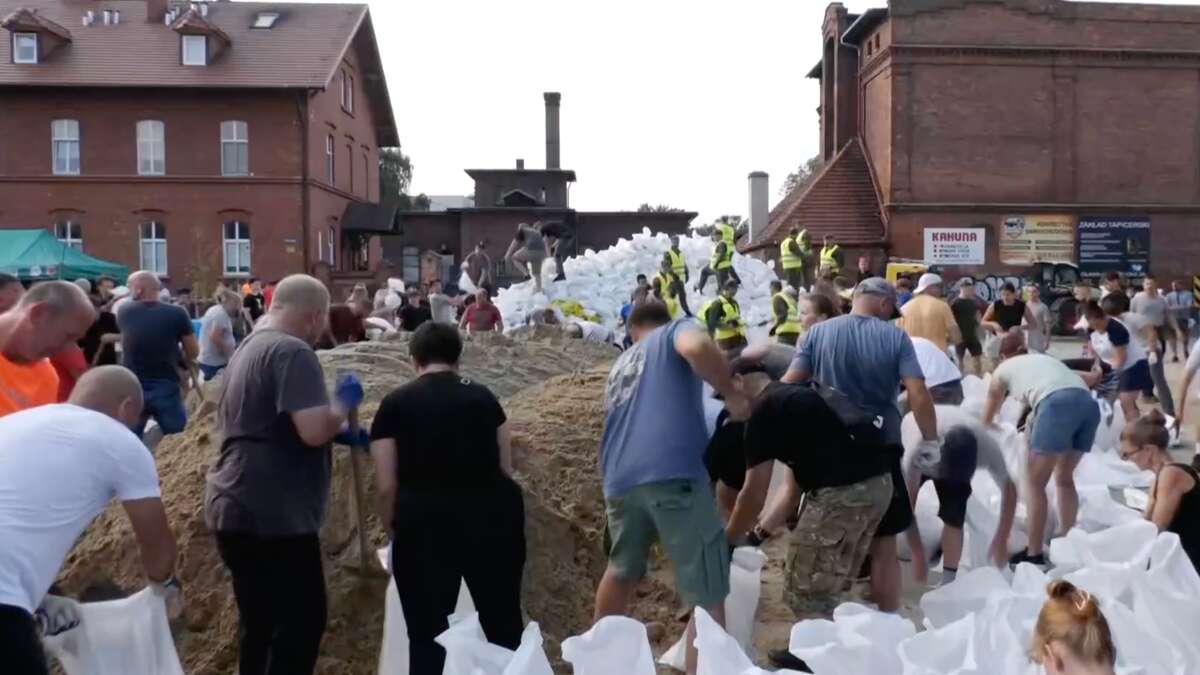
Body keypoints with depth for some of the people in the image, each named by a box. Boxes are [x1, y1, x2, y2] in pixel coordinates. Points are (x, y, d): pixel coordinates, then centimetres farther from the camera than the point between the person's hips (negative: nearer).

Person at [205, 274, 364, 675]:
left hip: (239, 510, 10)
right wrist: (344, 402, -6)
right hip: (272, 516, -10)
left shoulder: (249, 347, 16)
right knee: (302, 622, -3)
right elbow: (314, 431, -25)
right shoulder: (292, 351, -16)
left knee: (260, 626, 17)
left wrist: (339, 433, 24)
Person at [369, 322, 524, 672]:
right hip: (492, 515, 2)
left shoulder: (395, 404, 6)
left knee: (427, 634, 11)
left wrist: (396, 533, 18)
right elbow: (505, 468, 14)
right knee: (504, 623, 16)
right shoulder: (483, 396, 12)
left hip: (426, 522, -2)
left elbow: (386, 487, 3)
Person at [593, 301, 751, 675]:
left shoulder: (619, 365, 32)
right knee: (708, 598, 0)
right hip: (672, 472, -7)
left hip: (620, 479, 7)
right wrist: (732, 395, 0)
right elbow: (696, 347, -10)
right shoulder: (675, 331, 15)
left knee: (622, 570, 30)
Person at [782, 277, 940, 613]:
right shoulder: (896, 337, -5)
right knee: (884, 545, 11)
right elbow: (918, 394, -12)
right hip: (881, 450, -1)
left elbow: (787, 386, -6)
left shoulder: (817, 333, -2)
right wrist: (930, 441, -1)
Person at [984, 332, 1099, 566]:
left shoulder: (1003, 369, 25)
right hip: (1088, 403, 6)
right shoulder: (1043, 358, 37)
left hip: (1058, 404, -6)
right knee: (1065, 477, 22)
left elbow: (987, 420, 37)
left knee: (1034, 482, 7)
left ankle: (1034, 553, 6)